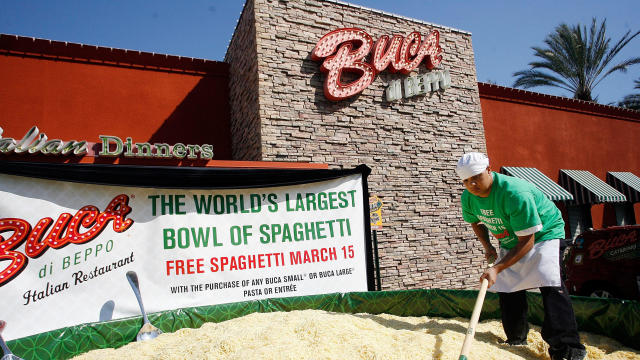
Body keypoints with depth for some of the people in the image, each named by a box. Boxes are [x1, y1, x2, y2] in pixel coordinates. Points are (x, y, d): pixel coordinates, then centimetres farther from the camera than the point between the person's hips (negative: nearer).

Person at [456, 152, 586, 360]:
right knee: (507, 288, 2)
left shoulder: (515, 193, -36)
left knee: (549, 284, -23)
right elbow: (476, 221, 12)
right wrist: (487, 246, -4)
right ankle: (516, 342, 19)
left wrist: (496, 269, -36)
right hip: (510, 241, 7)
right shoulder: (468, 198, -14)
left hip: (544, 234, -6)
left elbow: (526, 242, -32)